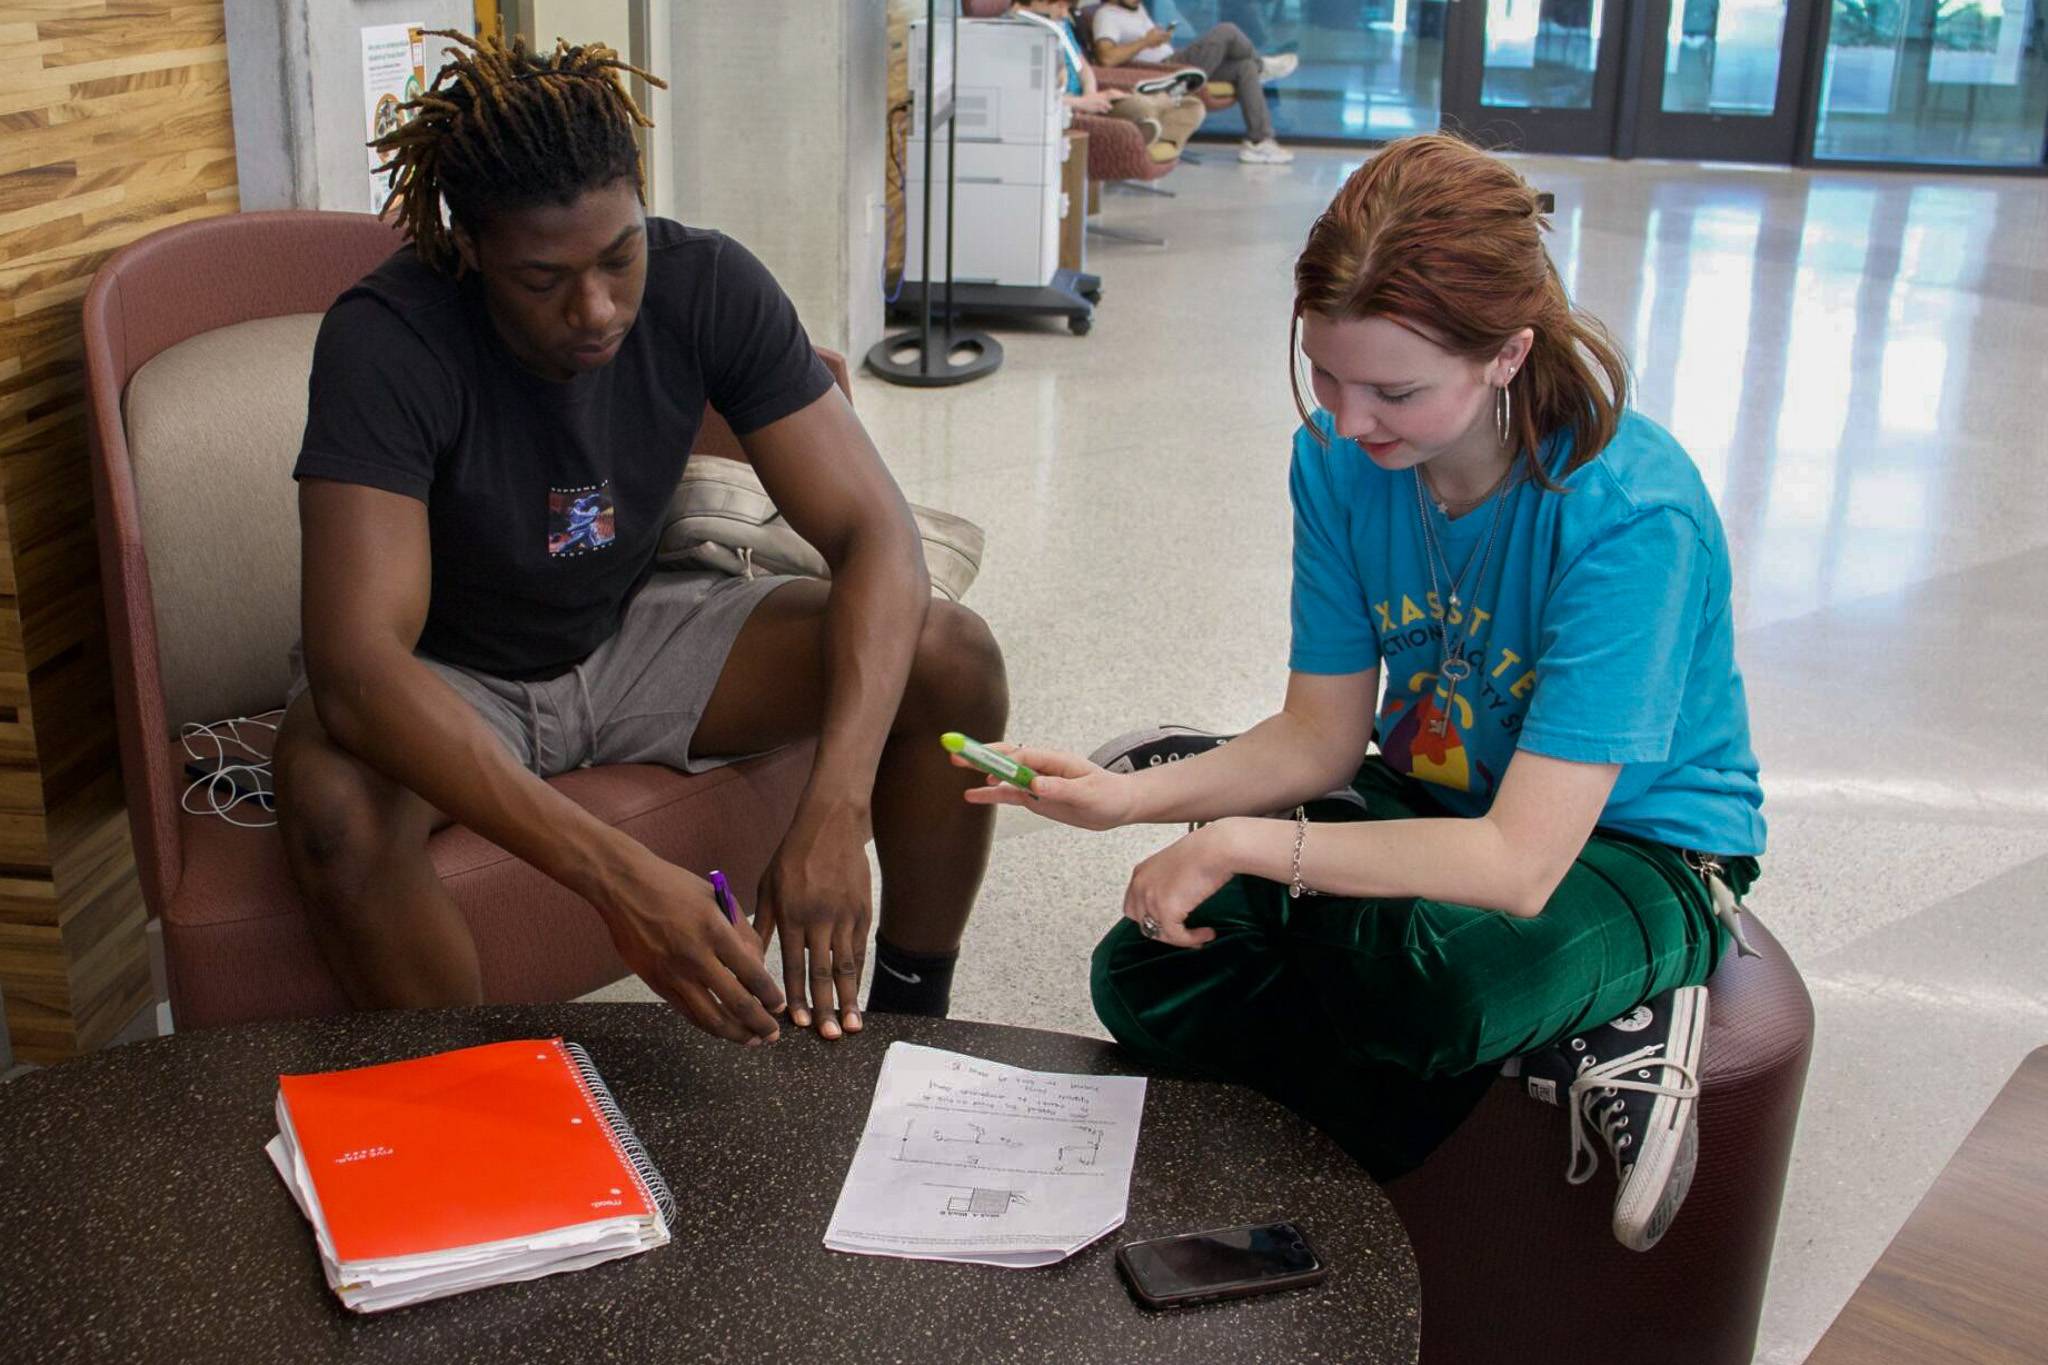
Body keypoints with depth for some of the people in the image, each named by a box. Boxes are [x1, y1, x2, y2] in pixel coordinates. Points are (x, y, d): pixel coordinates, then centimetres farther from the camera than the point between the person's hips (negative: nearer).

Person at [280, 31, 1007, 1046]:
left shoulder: (707, 286, -19)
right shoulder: (387, 340, -31)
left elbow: (875, 532, -23)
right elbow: (355, 670, -40)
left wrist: (834, 808, -40)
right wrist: (616, 878, -52)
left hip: (627, 635, 4)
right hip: (440, 677, -3)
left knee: (952, 660, -16)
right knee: (333, 804, -39)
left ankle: (908, 1028, 3)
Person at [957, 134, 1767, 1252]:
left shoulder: (1630, 512, -31)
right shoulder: (1339, 458, -12)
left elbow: (1521, 862, -34)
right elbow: (1322, 733, -4)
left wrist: (1242, 843, -32)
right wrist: (1133, 798, -20)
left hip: (1629, 848, -7)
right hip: (1430, 800, 7)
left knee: (1439, 968, -41)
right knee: (1146, 979, -12)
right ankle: (1575, 1053, -8)